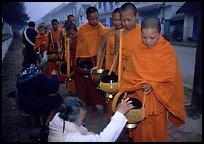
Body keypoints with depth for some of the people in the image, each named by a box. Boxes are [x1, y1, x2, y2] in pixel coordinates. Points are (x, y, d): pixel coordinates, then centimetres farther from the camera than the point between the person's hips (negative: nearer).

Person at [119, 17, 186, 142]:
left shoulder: (168, 50, -9)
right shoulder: (136, 50, -2)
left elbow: (170, 77, -8)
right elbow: (129, 74, -1)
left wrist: (152, 85, -19)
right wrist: (140, 84, -16)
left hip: (158, 97, -2)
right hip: (139, 96, 2)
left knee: (156, 128, 12)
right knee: (139, 127, 13)